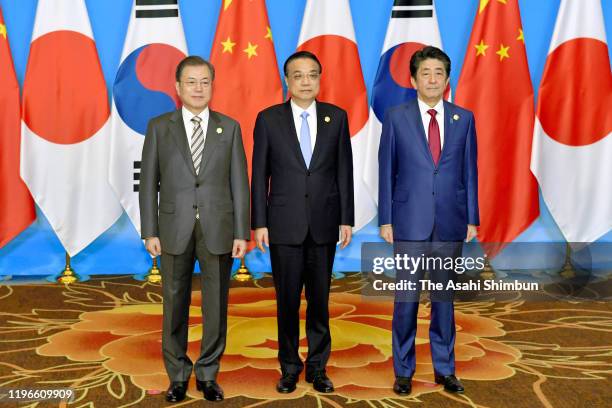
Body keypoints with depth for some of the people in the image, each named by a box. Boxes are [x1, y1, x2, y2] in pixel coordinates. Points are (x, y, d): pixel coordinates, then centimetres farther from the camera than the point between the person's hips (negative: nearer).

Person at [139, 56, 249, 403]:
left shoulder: (229, 127, 4)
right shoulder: (159, 127, 4)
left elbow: (239, 183, 2)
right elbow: (149, 182, 3)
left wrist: (241, 233, -3)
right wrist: (150, 231, -3)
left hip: (218, 230, 0)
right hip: (175, 230, 0)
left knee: (216, 306, 7)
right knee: (175, 305, 8)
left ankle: (208, 374, 23)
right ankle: (178, 375, 25)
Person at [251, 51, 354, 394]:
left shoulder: (337, 117, 3)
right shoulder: (269, 119, 0)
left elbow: (344, 171, 4)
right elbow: (260, 175, 1)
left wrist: (346, 220, 0)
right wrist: (259, 223, -4)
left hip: (324, 224, 1)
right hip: (284, 224, -1)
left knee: (320, 299, 9)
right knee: (288, 300, 7)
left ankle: (318, 367, 23)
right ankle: (290, 367, 22)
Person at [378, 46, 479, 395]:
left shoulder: (464, 118, 6)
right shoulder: (397, 117, 1)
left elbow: (470, 171, 6)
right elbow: (386, 171, 0)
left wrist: (472, 219, 3)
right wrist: (385, 220, -3)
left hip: (450, 221, 2)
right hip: (410, 220, -2)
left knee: (444, 295, 10)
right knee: (407, 297, 4)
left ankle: (445, 368, 22)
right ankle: (404, 370, 17)